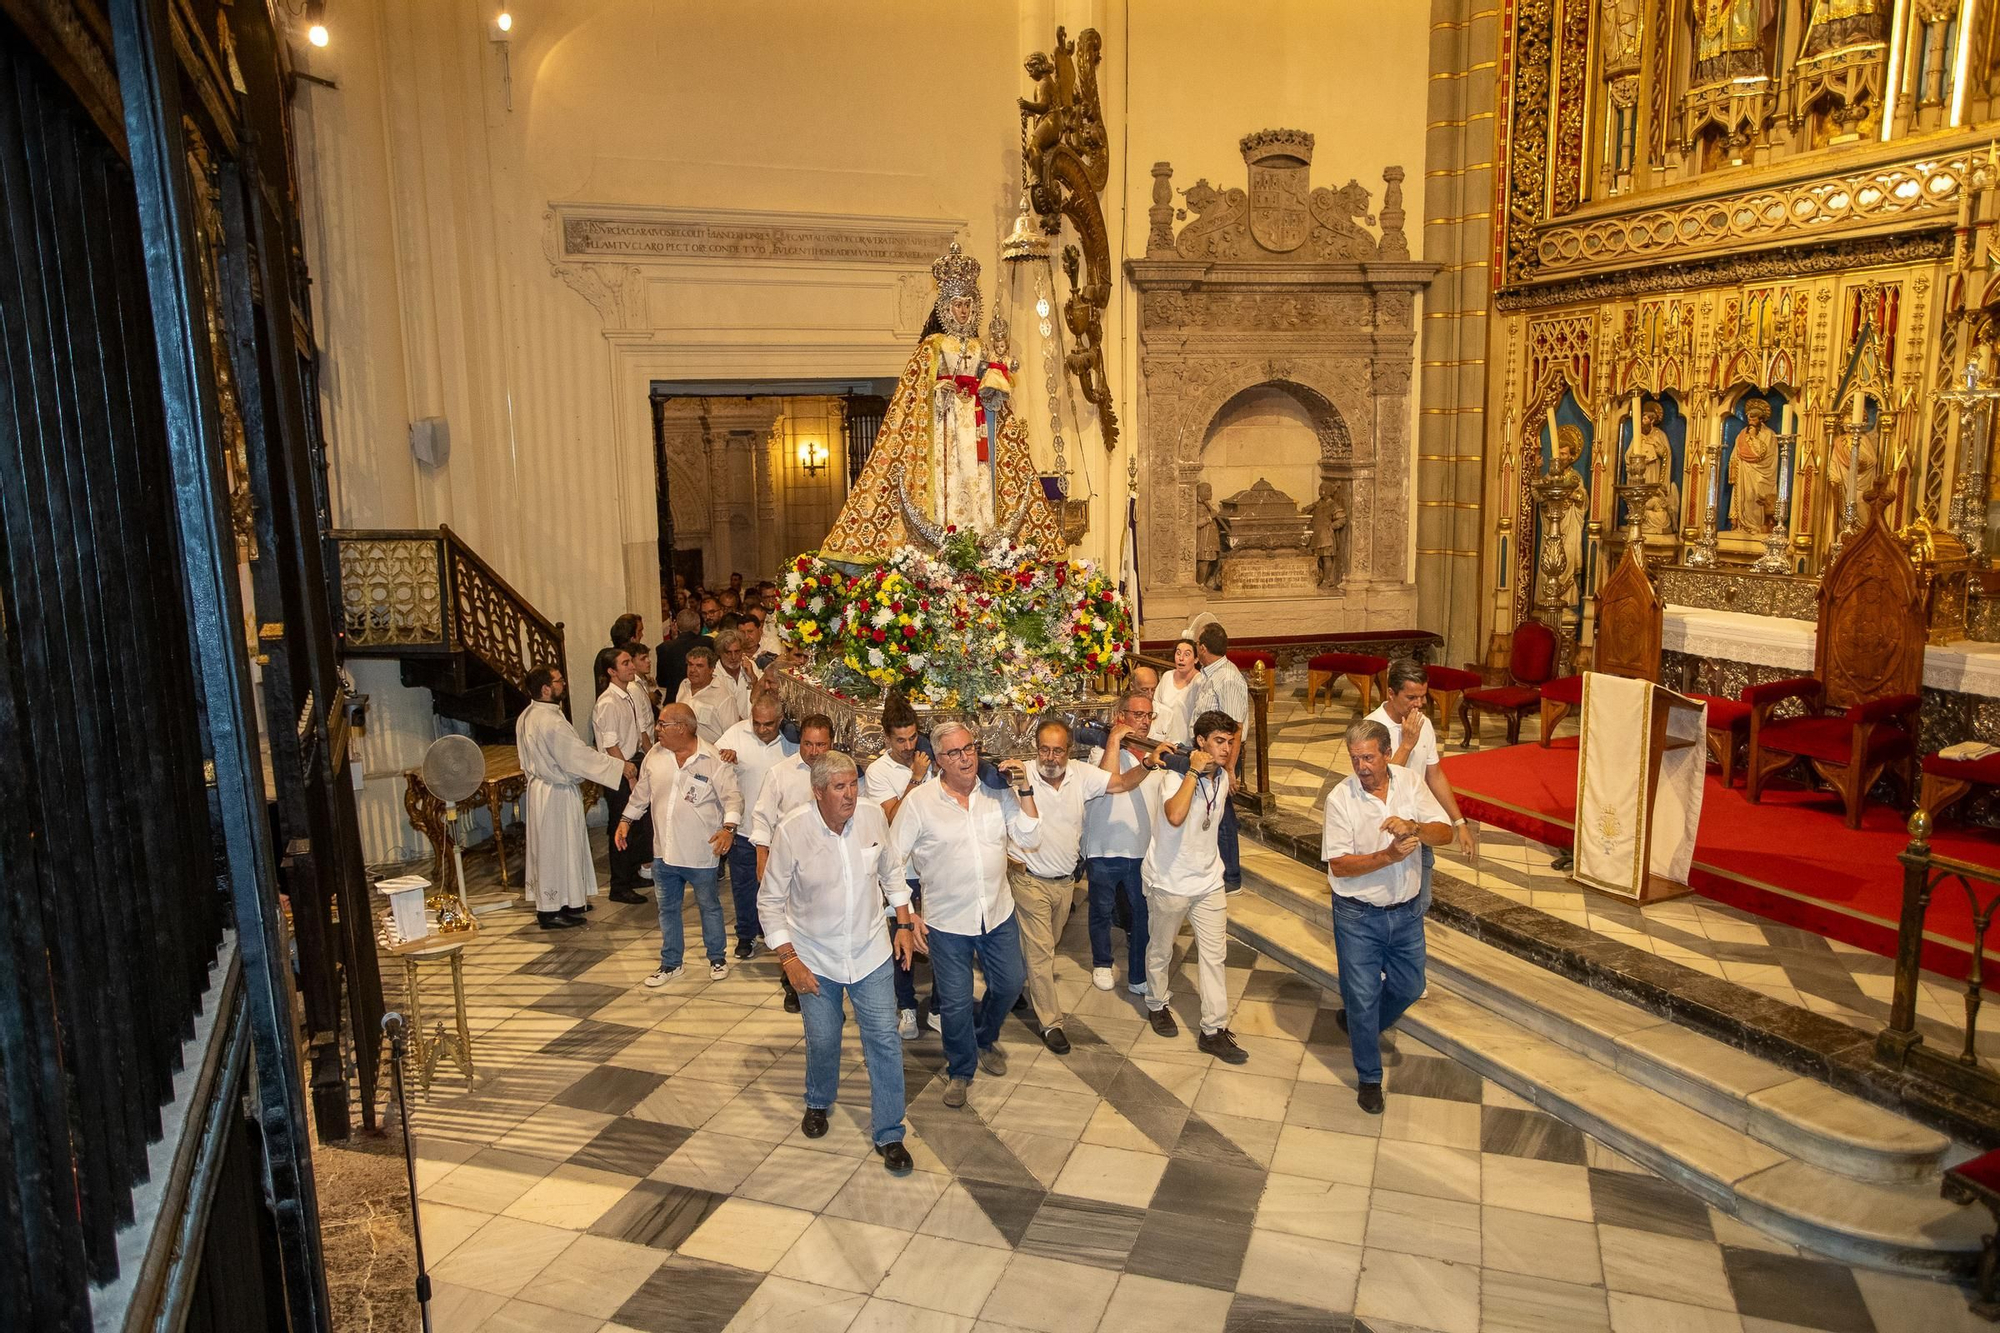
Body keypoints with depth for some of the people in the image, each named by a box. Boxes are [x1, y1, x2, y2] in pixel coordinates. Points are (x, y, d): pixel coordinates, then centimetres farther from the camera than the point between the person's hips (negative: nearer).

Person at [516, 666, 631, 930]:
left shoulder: (526, 716, 3)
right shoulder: (552, 722, -26)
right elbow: (582, 756, -25)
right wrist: (621, 766, -19)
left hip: (538, 787, 9)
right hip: (557, 794, -9)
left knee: (547, 847, 19)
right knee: (559, 848, 2)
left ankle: (548, 902, 31)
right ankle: (552, 911, 11)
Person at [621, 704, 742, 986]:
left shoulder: (713, 760, -14)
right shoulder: (655, 756, 1)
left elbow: (733, 797, -15)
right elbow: (641, 793, 14)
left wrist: (729, 827, -28)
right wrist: (626, 820, 10)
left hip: (701, 854, -4)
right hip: (664, 852, 5)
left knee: (709, 907, 13)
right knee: (668, 909, 16)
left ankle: (717, 958, 31)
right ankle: (670, 963, 31)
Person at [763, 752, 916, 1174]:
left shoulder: (873, 815, -14)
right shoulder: (791, 831, -21)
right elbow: (770, 901, -11)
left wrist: (904, 923, 4)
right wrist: (788, 959, -13)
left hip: (871, 952, 2)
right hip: (815, 958, -1)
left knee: (884, 1040, 1)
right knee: (822, 1040, 14)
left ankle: (889, 1135, 17)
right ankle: (818, 1103, 46)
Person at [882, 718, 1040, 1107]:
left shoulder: (998, 793, -3)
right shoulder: (919, 802, -12)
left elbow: (1029, 838, -7)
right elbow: (891, 863, -6)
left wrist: (1024, 790, -16)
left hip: (999, 915, 4)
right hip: (947, 924, -3)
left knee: (1009, 985, 19)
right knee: (956, 1003, 6)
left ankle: (985, 1039, 49)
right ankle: (960, 1069, 33)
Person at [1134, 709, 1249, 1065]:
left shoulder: (1223, 778, 1)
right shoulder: (1177, 777, -21)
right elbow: (1174, 816, -42)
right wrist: (1194, 771, -36)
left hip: (1209, 882, 5)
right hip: (1170, 883, -5)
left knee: (1214, 955, 4)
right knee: (1160, 950, 14)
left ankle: (1214, 1030, 12)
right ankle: (1157, 1005, 38)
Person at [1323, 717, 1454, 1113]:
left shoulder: (1410, 782, -7)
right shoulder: (1341, 798, -18)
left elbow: (1445, 834, -10)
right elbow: (1338, 865, -19)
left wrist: (1412, 827, -30)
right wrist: (1390, 855, -30)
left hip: (1406, 910, 4)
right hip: (1358, 916, -4)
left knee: (1409, 987, 20)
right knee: (1363, 997, 5)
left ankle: (1356, 1023, 47)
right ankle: (1369, 1078, 26)